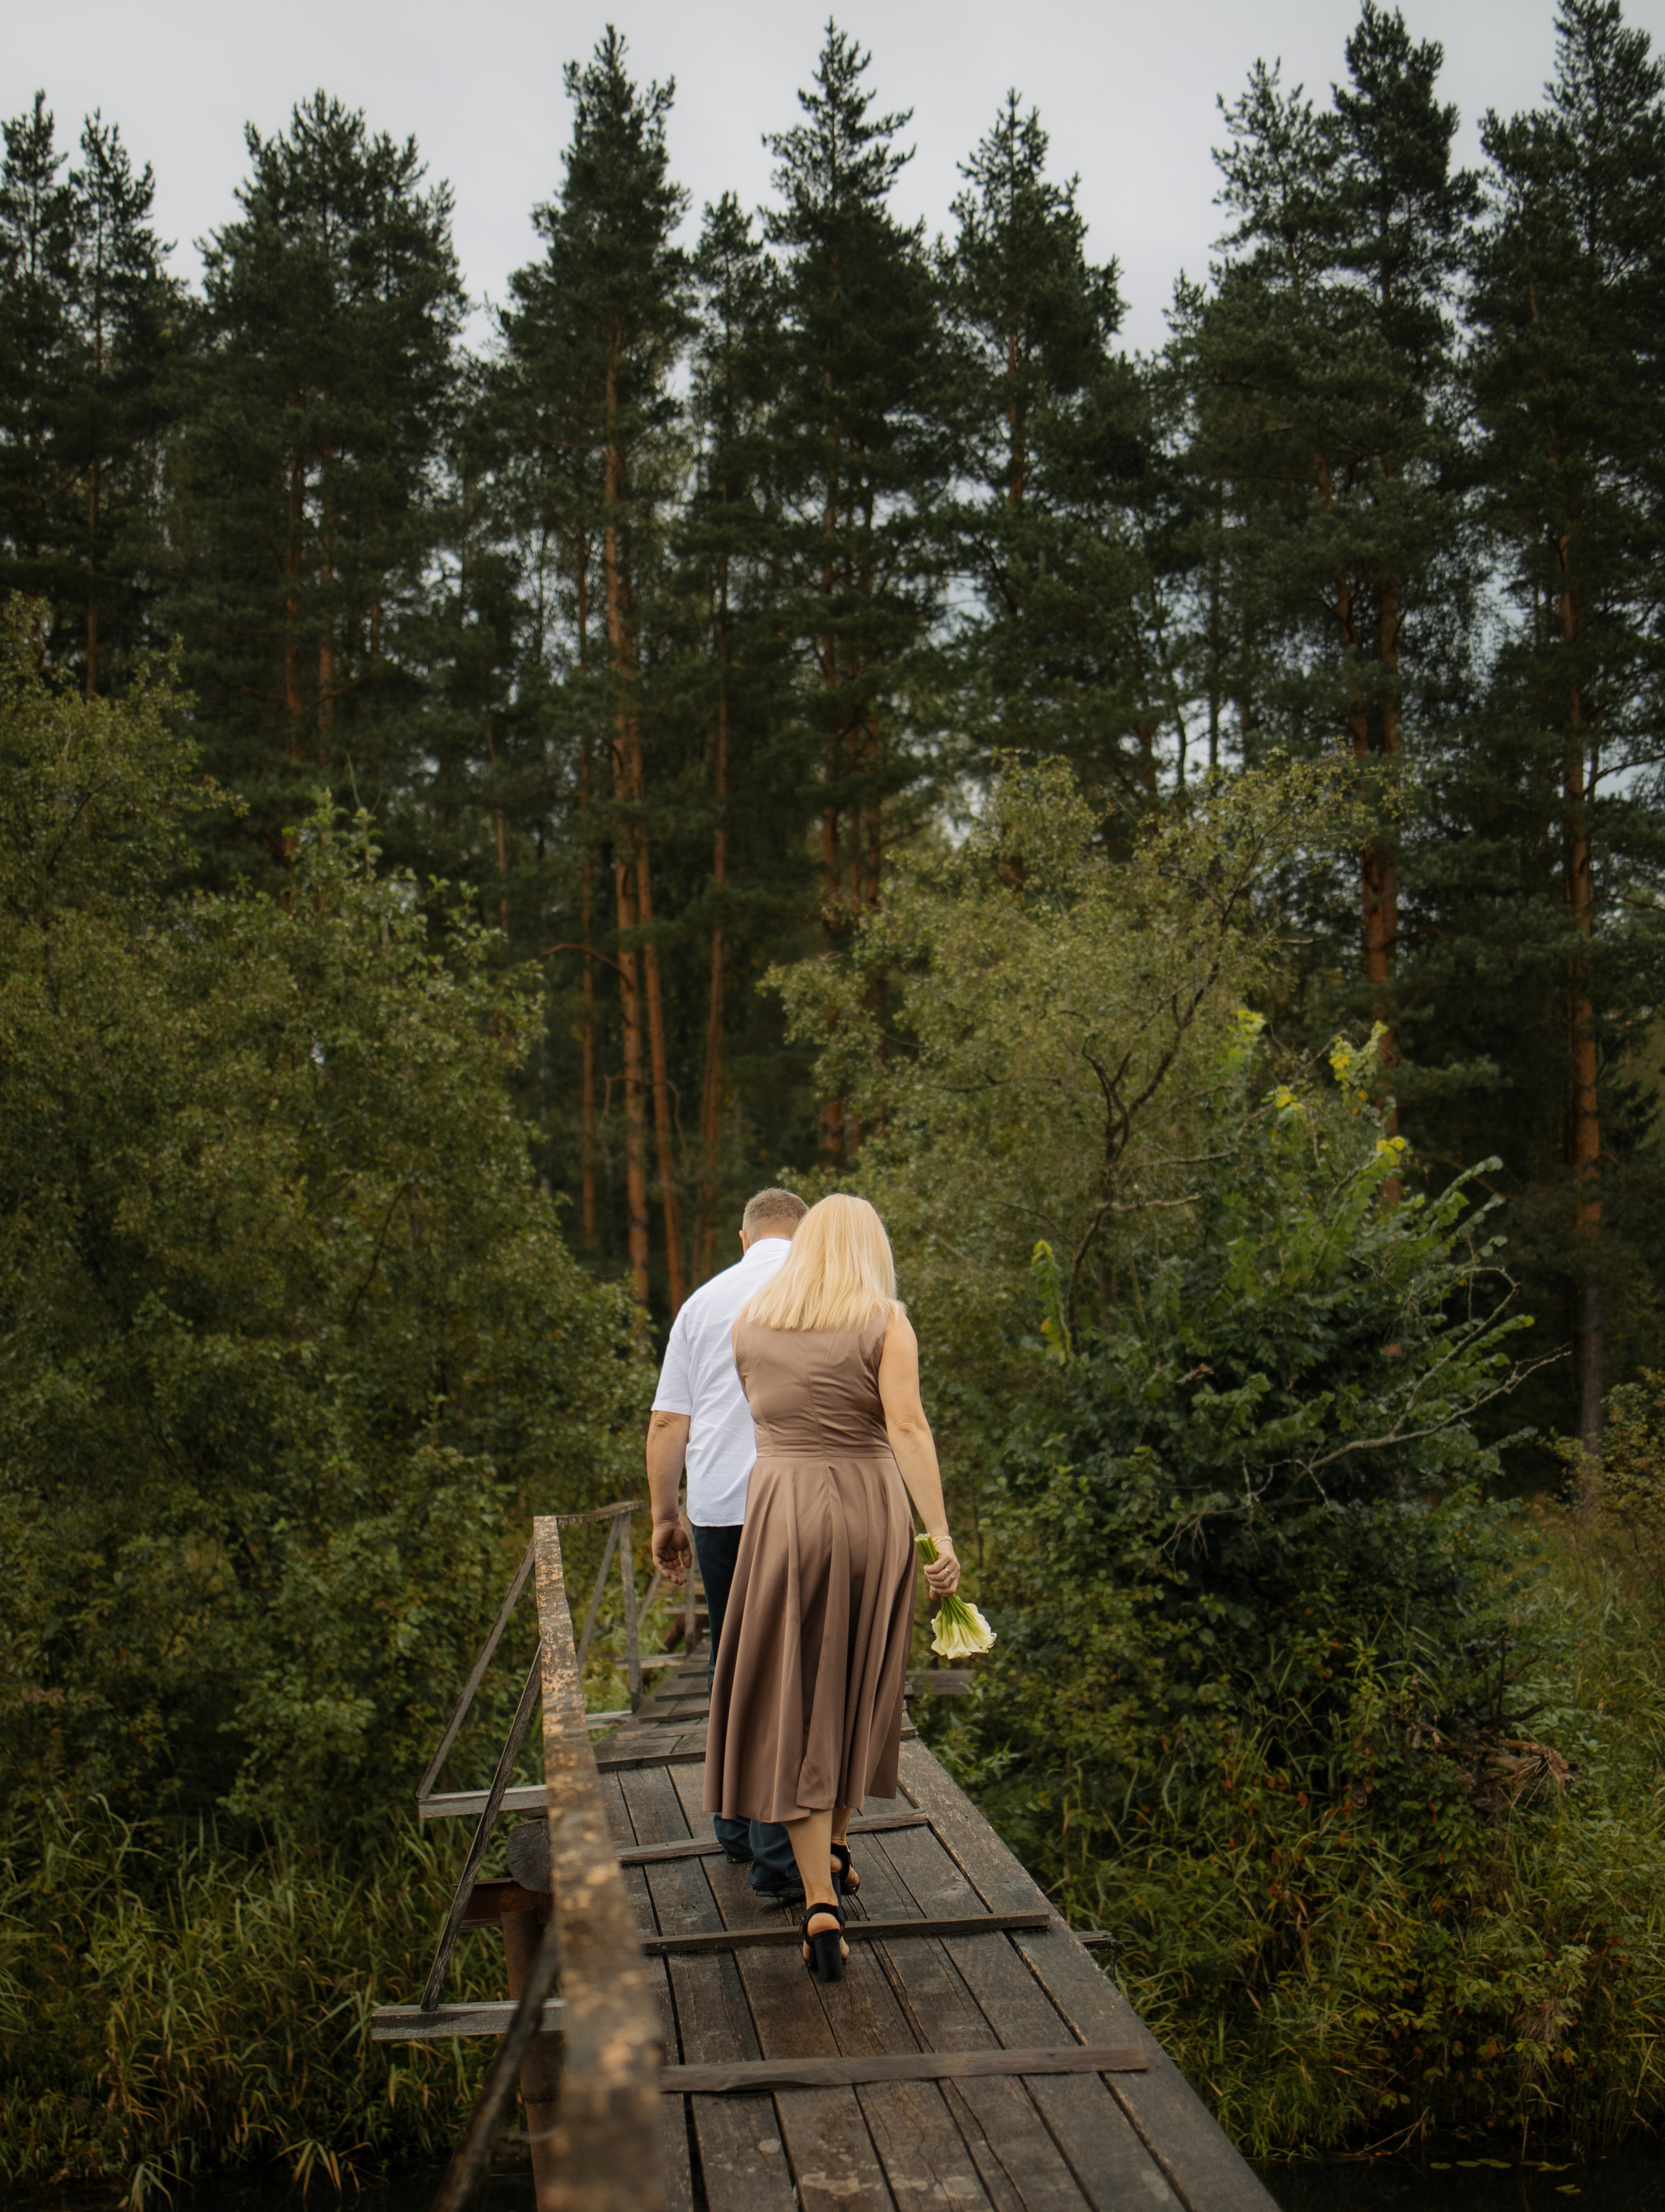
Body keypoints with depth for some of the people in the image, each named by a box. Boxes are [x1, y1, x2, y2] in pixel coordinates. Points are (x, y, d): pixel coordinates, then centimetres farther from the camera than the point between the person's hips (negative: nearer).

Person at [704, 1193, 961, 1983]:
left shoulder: (749, 1321, 5)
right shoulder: (885, 1322, -4)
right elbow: (907, 1428, -12)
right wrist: (940, 1535, -12)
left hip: (779, 1513, 1)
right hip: (869, 1510, 0)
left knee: (792, 1706, 3)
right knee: (857, 1687, 19)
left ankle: (819, 1901, -6)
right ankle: (836, 1849, 37)